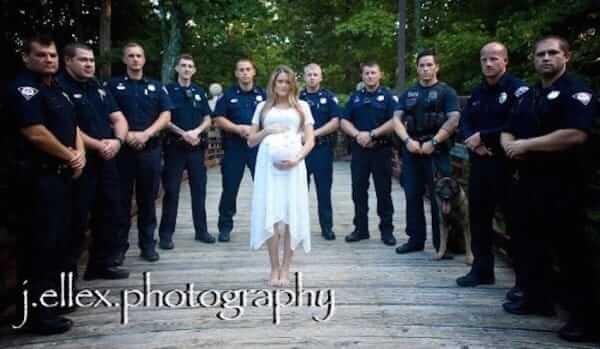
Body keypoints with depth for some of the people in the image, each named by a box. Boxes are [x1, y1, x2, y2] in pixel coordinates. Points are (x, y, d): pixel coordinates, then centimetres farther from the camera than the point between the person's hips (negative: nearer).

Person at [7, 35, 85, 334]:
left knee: (60, 238, 15)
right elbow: (36, 134, -20)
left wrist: (79, 154, 1)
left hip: (61, 174, 9)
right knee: (39, 242, -5)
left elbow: (71, 125, 20)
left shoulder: (57, 88, 17)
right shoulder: (23, 88, -11)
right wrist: (70, 156, -8)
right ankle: (35, 312, 4)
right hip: (37, 176, -9)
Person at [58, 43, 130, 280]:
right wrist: (98, 145, -19)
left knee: (110, 214, 13)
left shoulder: (99, 88, 16)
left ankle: (102, 263, 26)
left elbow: (118, 118, 12)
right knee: (76, 219, -2)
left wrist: (117, 141, -8)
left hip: (106, 161, 8)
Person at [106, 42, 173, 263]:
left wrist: (146, 134, -11)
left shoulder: (156, 86, 13)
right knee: (121, 199, 2)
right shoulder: (113, 85, 8)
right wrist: (126, 135, -14)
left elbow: (166, 116, 4)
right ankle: (119, 246, 11)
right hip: (122, 148, -1)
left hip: (150, 149, 2)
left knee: (148, 199, 6)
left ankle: (148, 244, 15)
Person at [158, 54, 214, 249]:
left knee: (199, 189, 7)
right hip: (175, 146, -3)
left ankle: (201, 230, 17)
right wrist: (183, 133, -16)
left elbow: (207, 119, 10)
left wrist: (196, 131, -9)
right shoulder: (168, 90, 0)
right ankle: (166, 234, 6)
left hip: (196, 146, 4)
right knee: (171, 190, -1)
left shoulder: (199, 92, 12)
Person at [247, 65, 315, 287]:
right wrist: (267, 131, -4)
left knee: (291, 214, -4)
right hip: (268, 164, 1)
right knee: (270, 214, -4)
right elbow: (251, 141, 15)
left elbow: (310, 140, 6)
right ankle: (274, 268, 5)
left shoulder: (302, 106, 13)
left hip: (292, 164, -1)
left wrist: (296, 159, -12)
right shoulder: (263, 107, 16)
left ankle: (285, 268, 5)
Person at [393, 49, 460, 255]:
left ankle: (442, 244, 7)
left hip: (437, 151, -4)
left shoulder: (446, 92, 2)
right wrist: (408, 140, -9)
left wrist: (433, 142, -17)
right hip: (411, 151, 5)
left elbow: (453, 120, -9)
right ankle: (416, 239, 19)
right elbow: (397, 119, 7)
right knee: (412, 196, 8)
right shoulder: (408, 93, 16)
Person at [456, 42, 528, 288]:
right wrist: (474, 143, -10)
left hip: (506, 164, -7)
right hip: (479, 163, 7)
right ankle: (482, 270, 24)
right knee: (478, 217, 11)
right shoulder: (477, 92, 17)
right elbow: (465, 122, 11)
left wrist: (482, 136, -14)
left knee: (515, 220, -2)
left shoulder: (518, 89, -7)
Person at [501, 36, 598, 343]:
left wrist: (526, 144, -16)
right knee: (528, 241, 13)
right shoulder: (527, 96, 18)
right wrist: (511, 146, -5)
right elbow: (508, 133, 20)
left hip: (561, 183, -8)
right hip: (527, 180, 8)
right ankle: (537, 297, 28)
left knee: (568, 248, -4)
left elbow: (575, 134, -23)